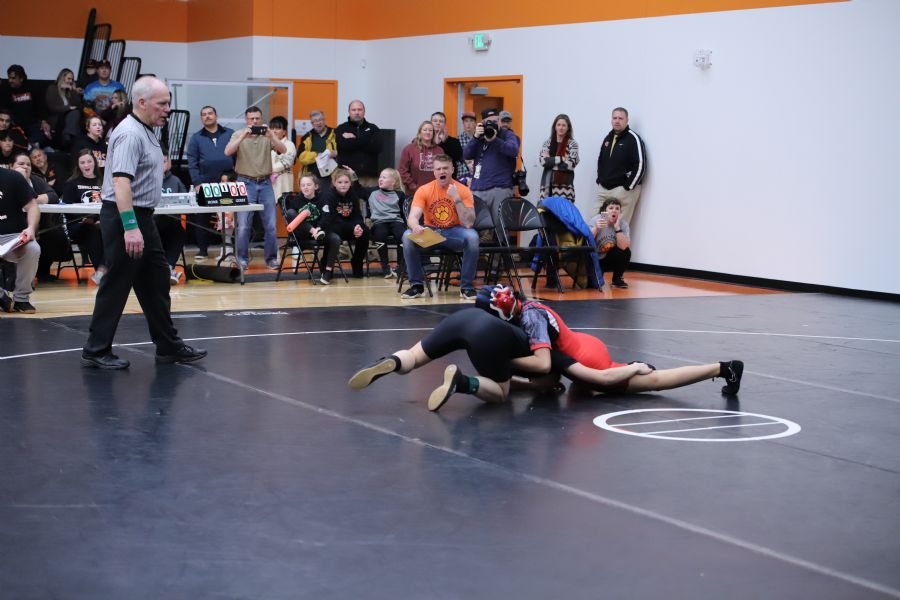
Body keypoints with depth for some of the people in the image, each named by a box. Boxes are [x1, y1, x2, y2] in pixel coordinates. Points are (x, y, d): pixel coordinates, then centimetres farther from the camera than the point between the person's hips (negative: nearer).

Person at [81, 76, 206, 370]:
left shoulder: (146, 132, 14)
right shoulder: (130, 134, -18)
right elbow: (121, 180, -28)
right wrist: (130, 227, -34)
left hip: (141, 217, 10)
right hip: (125, 217, -10)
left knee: (156, 281, 13)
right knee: (117, 284, -3)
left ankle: (168, 345, 20)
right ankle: (96, 351, 5)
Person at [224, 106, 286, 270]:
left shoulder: (268, 135, 6)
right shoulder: (239, 135, 2)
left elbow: (283, 150, -7)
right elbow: (228, 152, -14)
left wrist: (271, 136, -23)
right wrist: (243, 136, -22)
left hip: (265, 183, 2)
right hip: (246, 183, -2)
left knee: (271, 225, 1)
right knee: (244, 225, -4)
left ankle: (271, 258, 11)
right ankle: (242, 258, 6)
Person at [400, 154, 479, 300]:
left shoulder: (463, 190, -9)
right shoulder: (424, 190, -7)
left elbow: (468, 223, -18)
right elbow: (412, 217, -17)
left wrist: (457, 199, -27)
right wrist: (415, 226, -42)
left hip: (454, 233, -1)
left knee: (472, 237, -33)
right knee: (408, 236, -28)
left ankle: (466, 287, -18)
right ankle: (417, 285, -12)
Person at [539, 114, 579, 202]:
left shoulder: (572, 144, 2)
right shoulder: (547, 142, 10)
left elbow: (571, 164, -9)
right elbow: (542, 161, -2)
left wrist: (550, 160, -5)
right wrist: (561, 159, -9)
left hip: (564, 186, -3)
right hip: (548, 185, 3)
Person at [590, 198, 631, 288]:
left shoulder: (623, 225, -13)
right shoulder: (596, 220, -17)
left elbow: (623, 246, -29)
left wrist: (617, 227, -33)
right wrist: (596, 228, -42)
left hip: (610, 259, 2)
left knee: (626, 251, -28)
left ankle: (617, 278, -4)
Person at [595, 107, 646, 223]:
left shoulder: (633, 139, -8)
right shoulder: (608, 138, 15)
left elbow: (640, 165, -15)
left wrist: (628, 187, -14)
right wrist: (599, 180, 15)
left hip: (623, 190, -8)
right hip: (603, 188, 8)